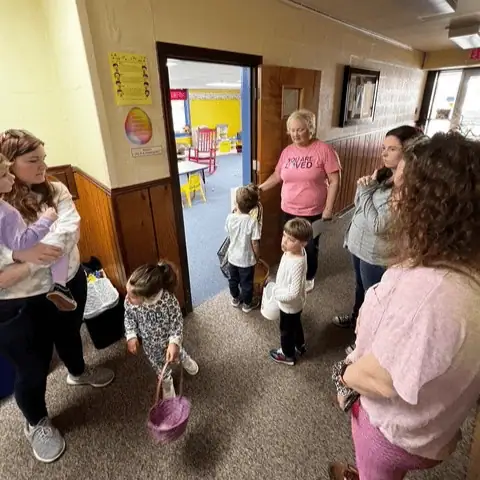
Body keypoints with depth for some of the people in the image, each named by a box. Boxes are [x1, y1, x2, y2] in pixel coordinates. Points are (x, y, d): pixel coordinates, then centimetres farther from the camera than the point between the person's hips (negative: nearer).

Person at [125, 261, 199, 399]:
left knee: (177, 353, 32)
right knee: (159, 365, 28)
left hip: (168, 340, -1)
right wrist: (131, 336, -17)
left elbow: (177, 321, -24)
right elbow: (129, 318, -8)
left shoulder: (168, 300, -40)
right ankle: (167, 382, 60)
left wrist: (174, 342, -31)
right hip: (150, 344, 2)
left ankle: (185, 360, 69)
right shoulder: (130, 301, -31)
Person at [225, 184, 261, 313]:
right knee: (246, 283, 18)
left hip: (232, 257, 4)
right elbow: (255, 244, -20)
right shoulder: (252, 221, -26)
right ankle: (247, 304, 37)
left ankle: (235, 299, 47)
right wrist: (257, 257, -1)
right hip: (247, 260, -4)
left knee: (233, 280, 26)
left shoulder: (230, 217, -15)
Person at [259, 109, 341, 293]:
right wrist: (259, 188, 4)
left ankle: (309, 277, 37)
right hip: (288, 211, 4)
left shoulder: (324, 150, -12)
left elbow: (334, 181, -12)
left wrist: (328, 208, -15)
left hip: (313, 212, -4)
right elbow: (277, 176, 13)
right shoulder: (287, 151, 2)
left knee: (310, 247, 13)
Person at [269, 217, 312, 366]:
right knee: (295, 325, 32)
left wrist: (275, 293, -21)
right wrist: (277, 288, 11)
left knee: (286, 330, 19)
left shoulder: (297, 264, -40)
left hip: (290, 305, -8)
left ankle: (288, 355, 45)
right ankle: (300, 346, 57)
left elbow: (293, 293, -35)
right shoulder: (297, 251, -13)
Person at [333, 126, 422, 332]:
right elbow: (359, 205, 8)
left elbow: (378, 226, -29)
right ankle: (356, 318, 52)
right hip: (359, 243, 9)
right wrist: (364, 187, -12)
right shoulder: (384, 174, 2)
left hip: (377, 253, -9)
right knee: (360, 287, 28)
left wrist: (366, 192, -20)